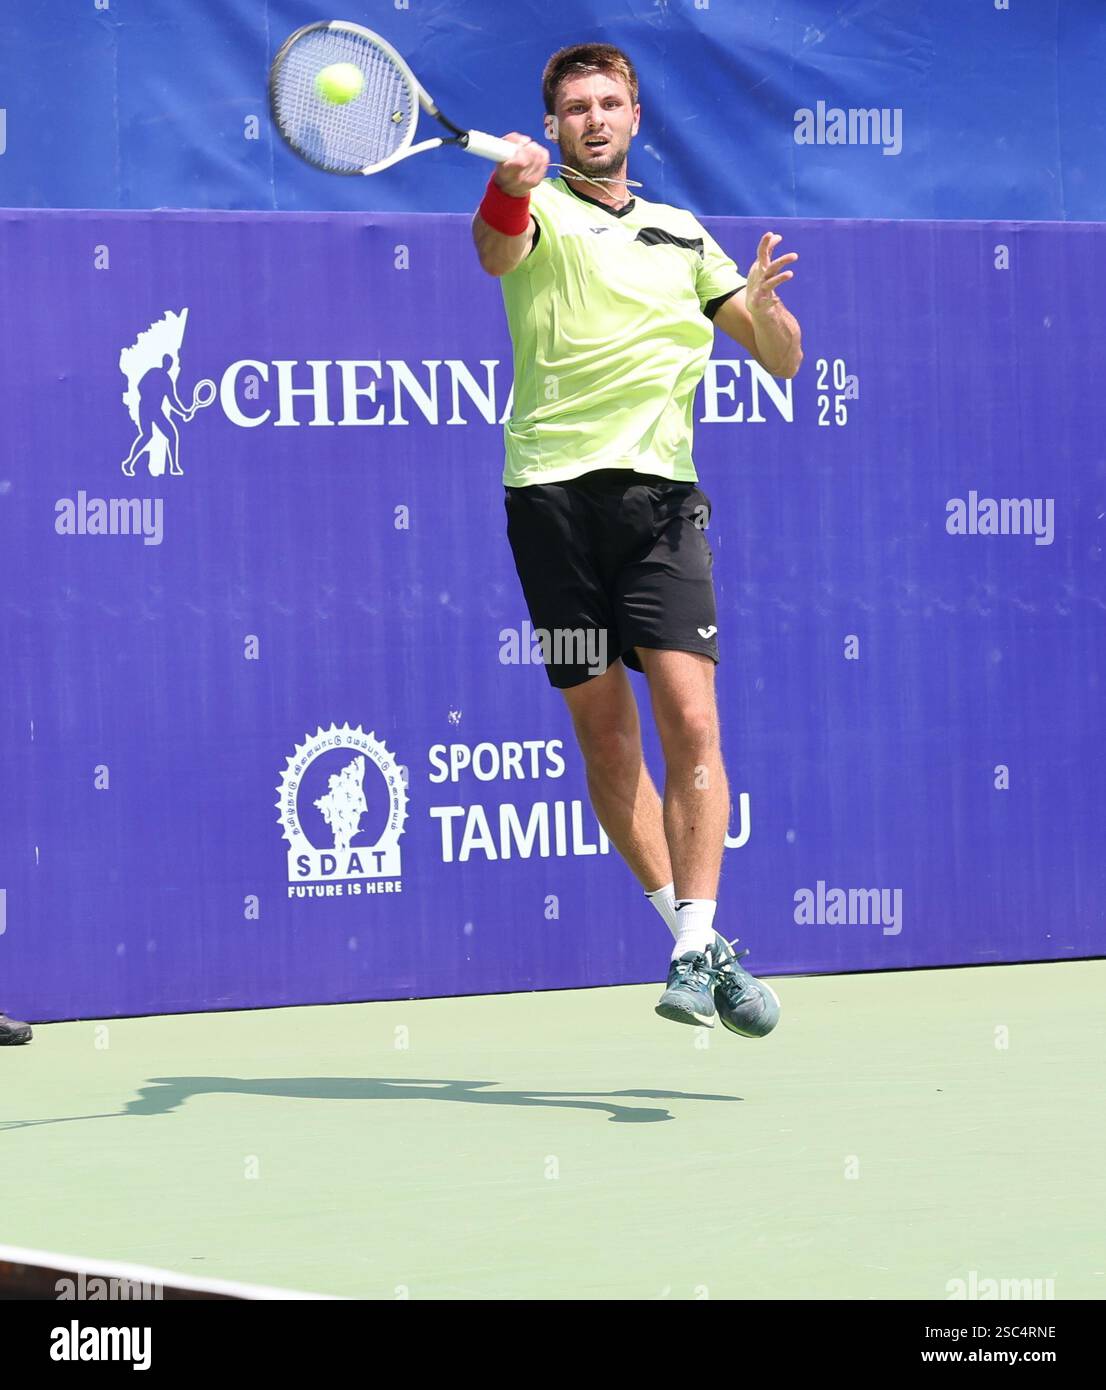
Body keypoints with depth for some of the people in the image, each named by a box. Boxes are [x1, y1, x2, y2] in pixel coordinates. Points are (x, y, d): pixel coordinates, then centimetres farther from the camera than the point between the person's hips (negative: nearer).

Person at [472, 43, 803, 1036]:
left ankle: (698, 953, -10)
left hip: (662, 494, 2)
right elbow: (497, 250, -20)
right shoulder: (540, 211, 7)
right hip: (556, 494, -2)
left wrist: (764, 304, -1)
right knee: (606, 739, 2)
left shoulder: (683, 235, 20)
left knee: (689, 718, -12)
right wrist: (510, 183, -43)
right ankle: (696, 937, 15)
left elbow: (782, 360, 22)